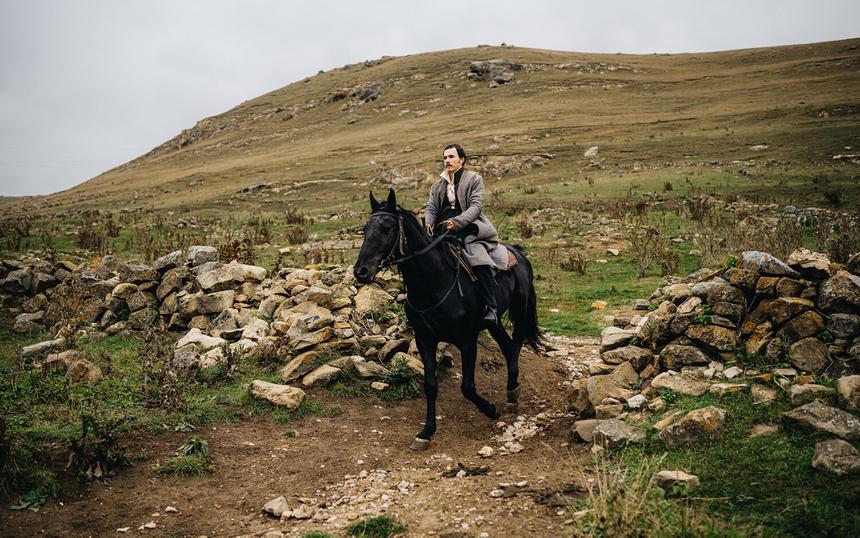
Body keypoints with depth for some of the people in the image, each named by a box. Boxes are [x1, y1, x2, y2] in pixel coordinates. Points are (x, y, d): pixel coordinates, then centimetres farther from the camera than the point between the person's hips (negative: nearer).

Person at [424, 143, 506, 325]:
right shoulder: (438, 185, 23)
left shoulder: (474, 179, 7)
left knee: (481, 262, -30)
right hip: (443, 231, 6)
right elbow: (431, 208, 15)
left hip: (469, 228, -6)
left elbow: (476, 206, -6)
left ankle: (490, 307, -30)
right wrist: (428, 224, -10)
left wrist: (457, 222, -23)